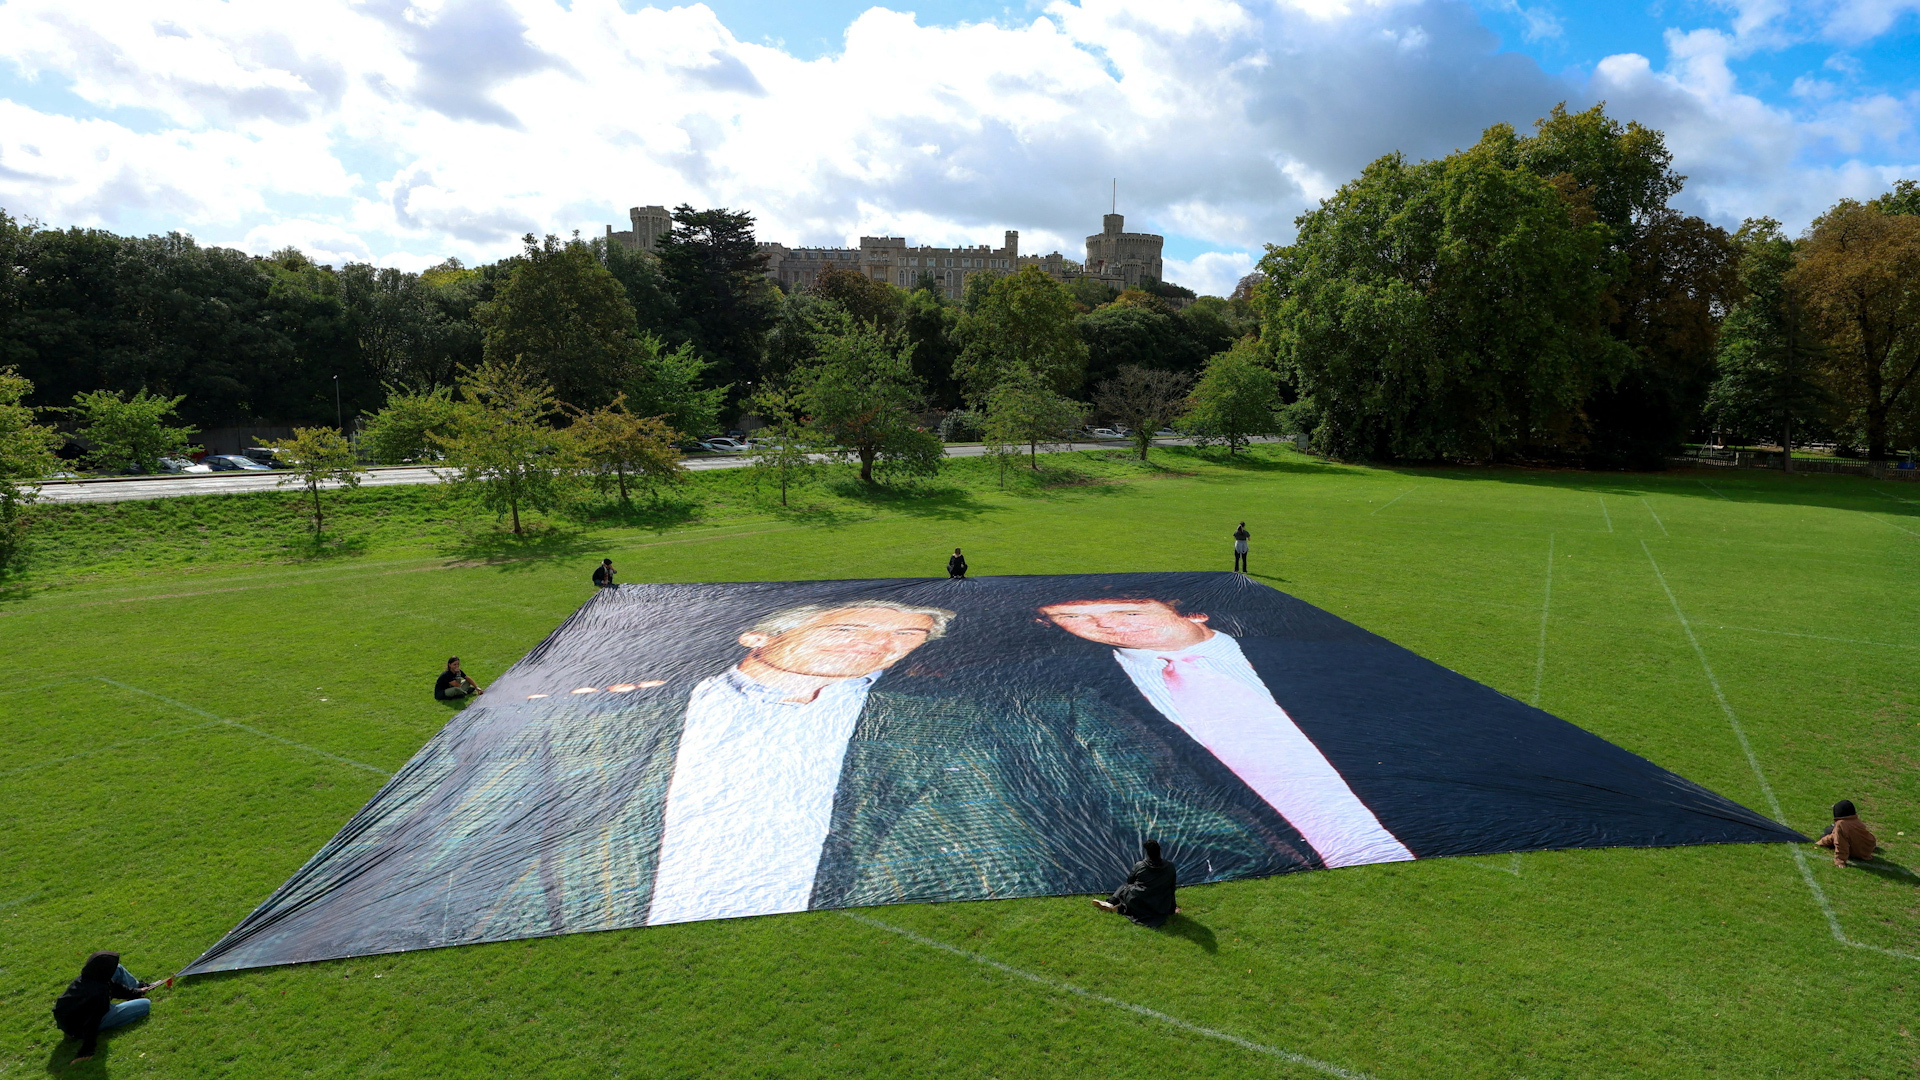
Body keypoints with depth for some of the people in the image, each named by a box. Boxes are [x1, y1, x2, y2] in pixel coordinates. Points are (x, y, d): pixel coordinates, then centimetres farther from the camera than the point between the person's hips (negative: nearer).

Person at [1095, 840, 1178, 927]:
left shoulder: (1139, 866, -4)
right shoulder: (1170, 867, 0)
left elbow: (1129, 882, 14)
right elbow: (1171, 890, 11)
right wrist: (1172, 909, 24)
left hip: (1136, 901, 0)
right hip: (1159, 908, 0)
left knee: (1123, 888, 26)